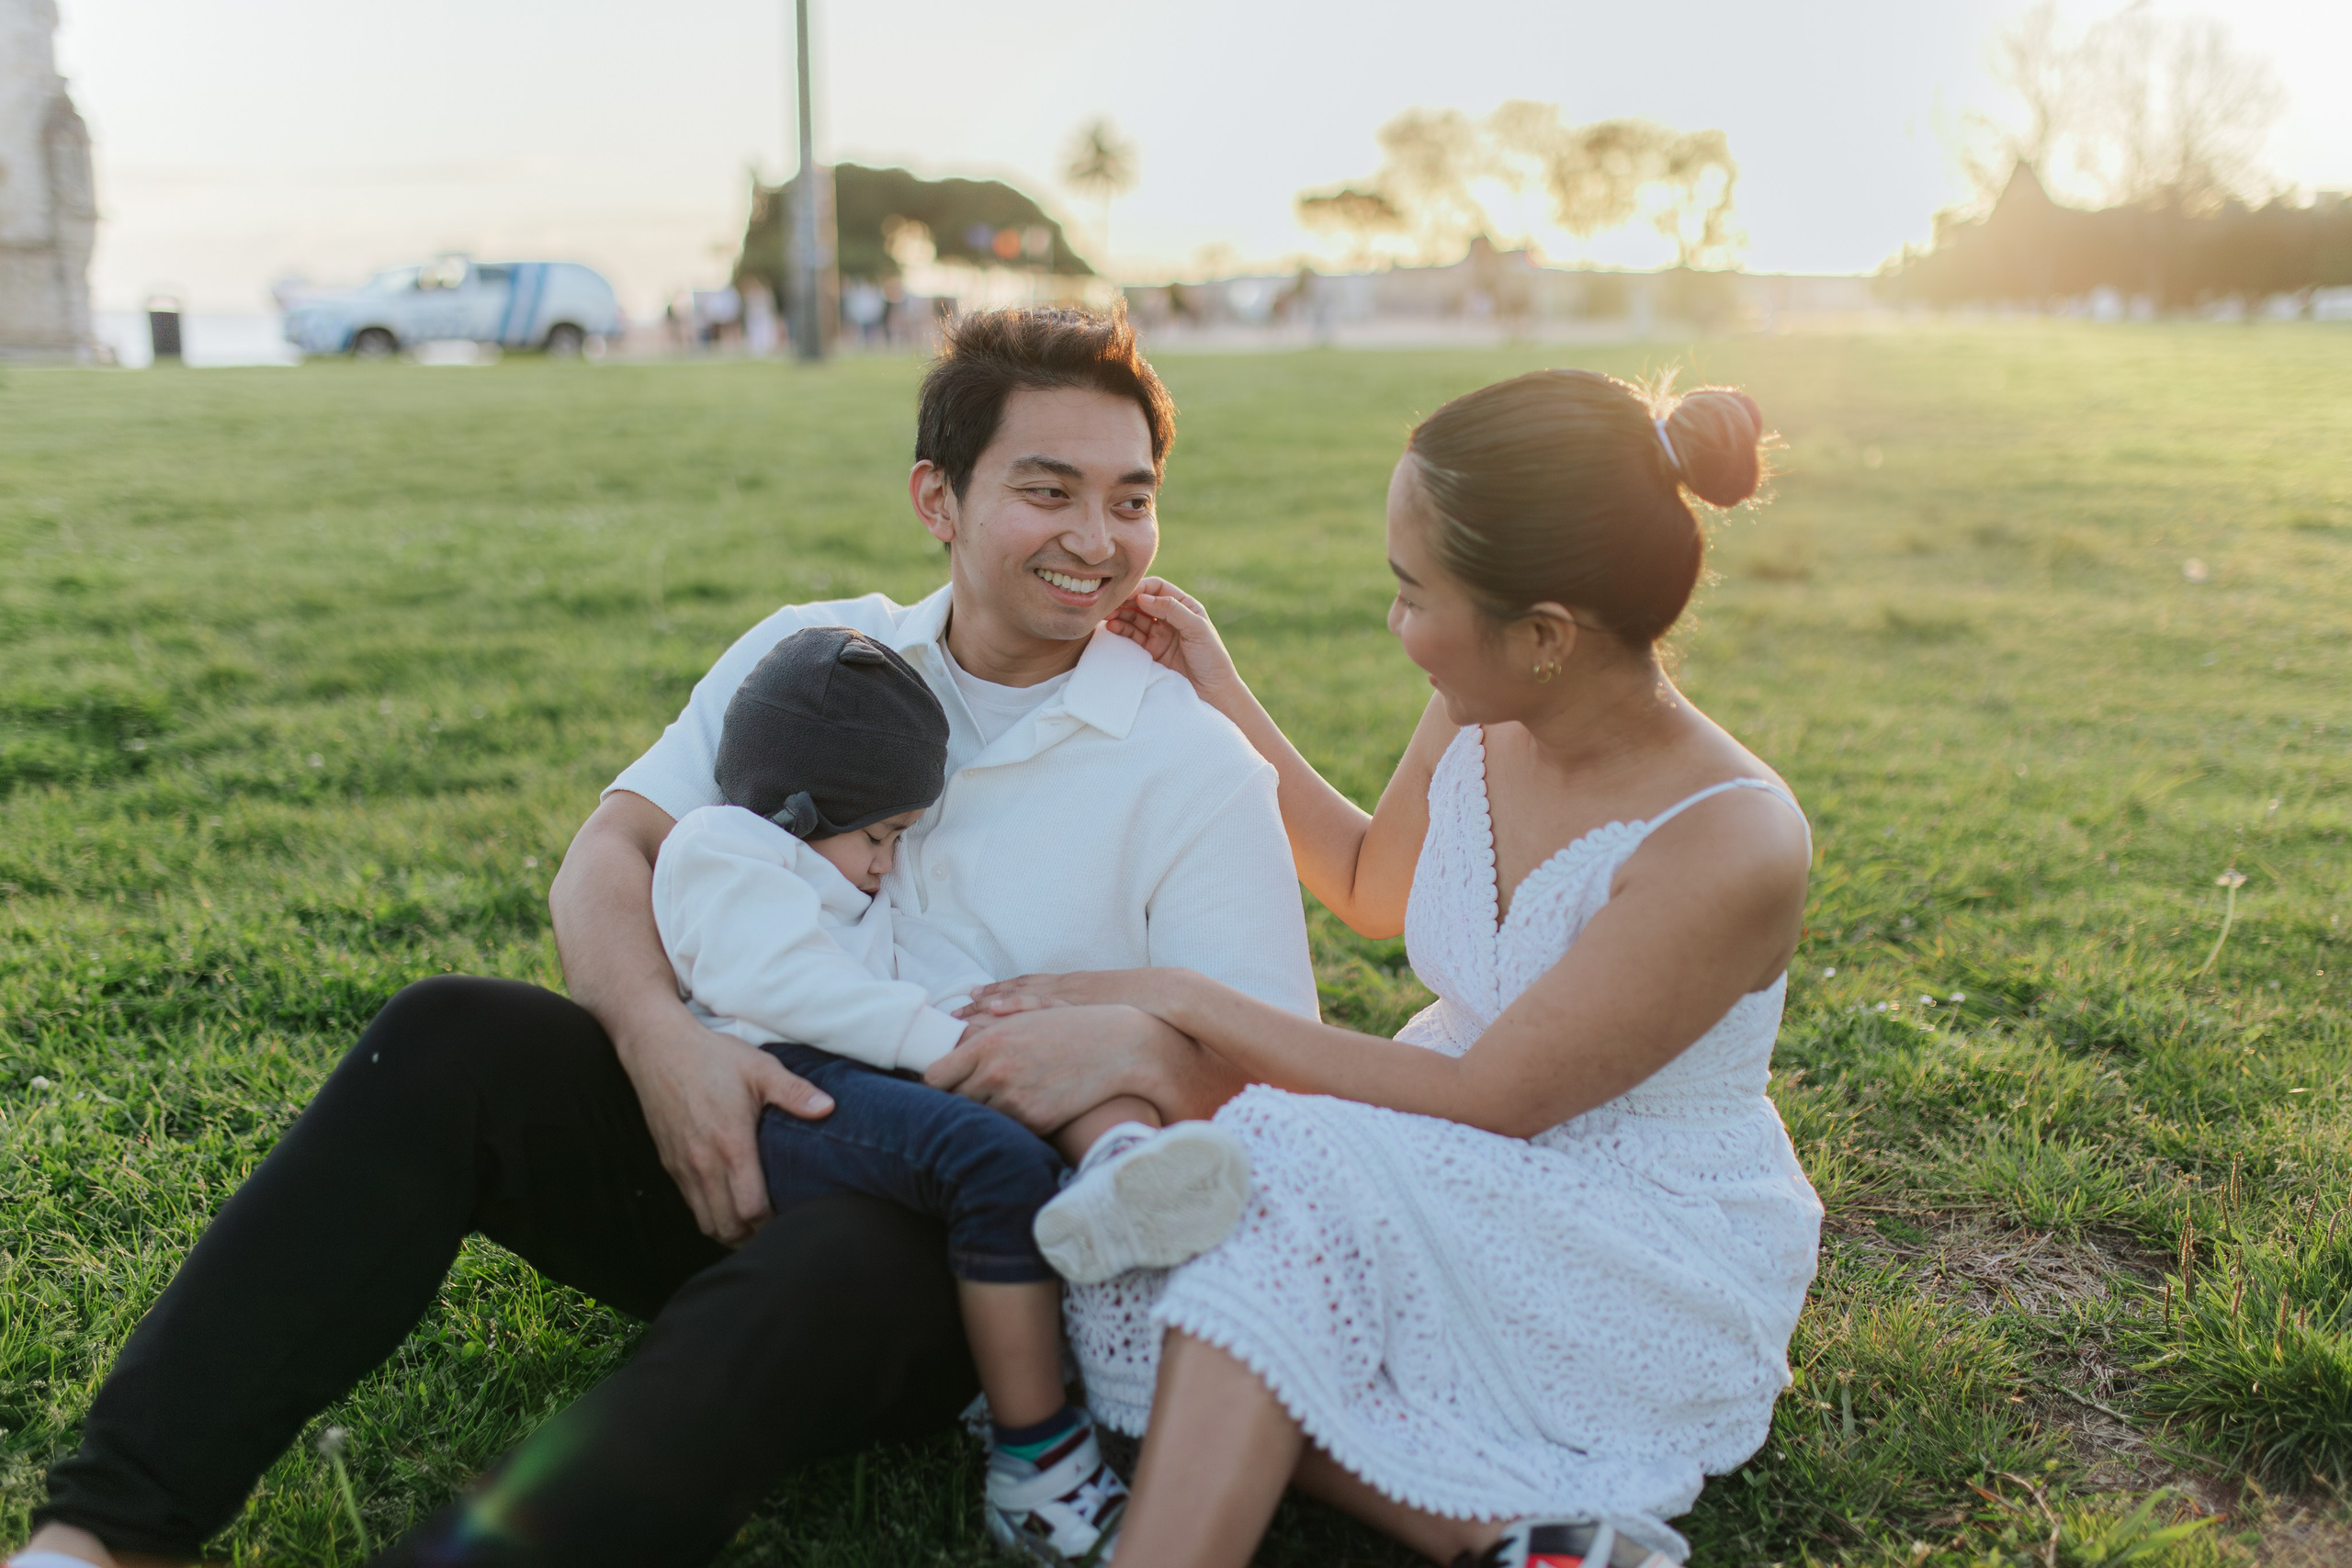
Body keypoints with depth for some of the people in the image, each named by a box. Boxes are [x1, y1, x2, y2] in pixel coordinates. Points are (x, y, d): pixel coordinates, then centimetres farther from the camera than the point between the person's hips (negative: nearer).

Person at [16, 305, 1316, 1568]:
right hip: (721, 1142, 4)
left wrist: (1132, 1045, -27)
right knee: (449, 1040, -22)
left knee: (817, 1276, -38)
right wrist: (661, 1037, -20)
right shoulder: (808, 656, 8)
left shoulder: (1197, 771, -1)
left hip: (940, 1240, -3)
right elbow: (607, 856, 1)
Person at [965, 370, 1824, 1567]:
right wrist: (1219, 696, 9)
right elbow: (1372, 891, 16)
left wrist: (1180, 999, -24)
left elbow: (1485, 1100, -24)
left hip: (1659, 1265, -6)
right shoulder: (1477, 723, -6)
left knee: (1287, 1177, -31)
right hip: (1469, 1190, 7)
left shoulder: (1733, 845, -26)